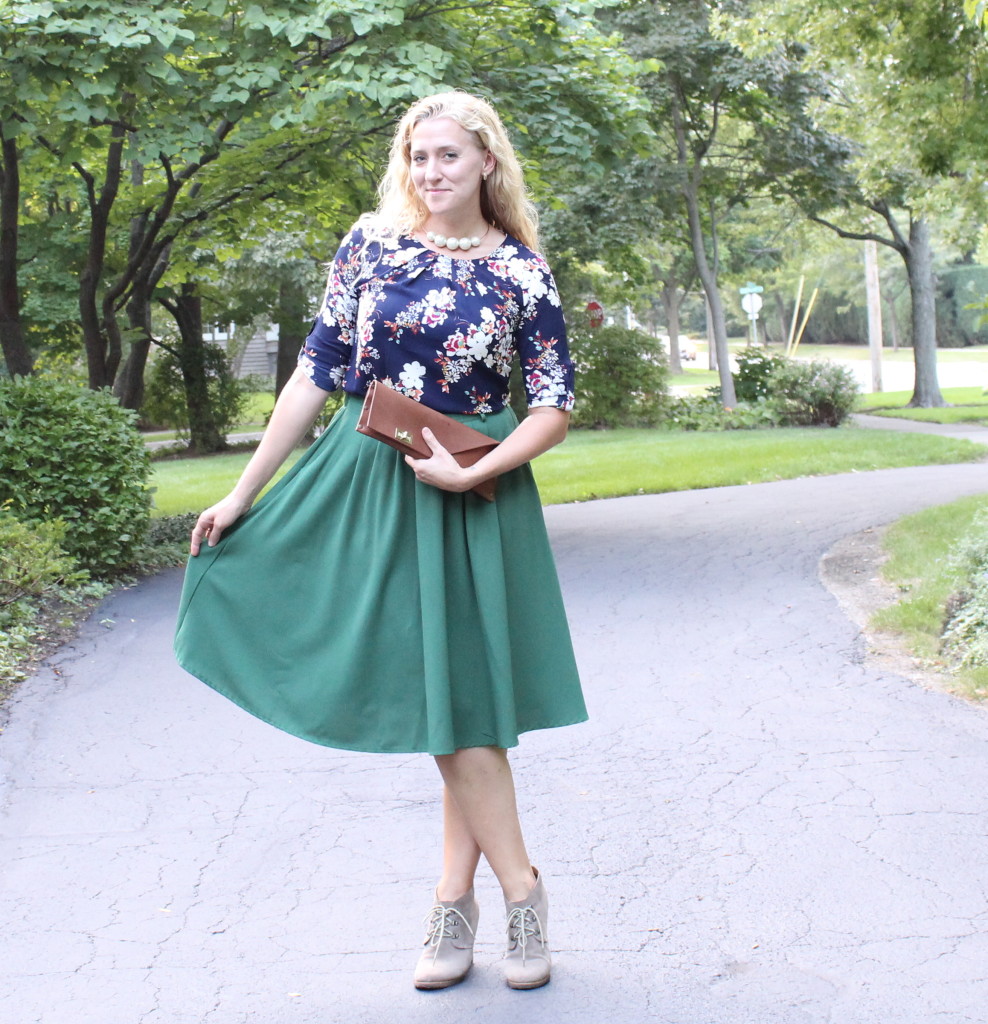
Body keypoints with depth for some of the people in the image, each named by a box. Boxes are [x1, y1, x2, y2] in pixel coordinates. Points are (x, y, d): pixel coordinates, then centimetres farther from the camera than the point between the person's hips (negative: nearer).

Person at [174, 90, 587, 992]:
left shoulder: (520, 272, -1)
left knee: (465, 696, 1)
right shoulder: (371, 244, 2)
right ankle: (519, 892, 17)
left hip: (470, 498, -1)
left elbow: (556, 408, 0)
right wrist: (242, 495, 4)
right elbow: (317, 375, 4)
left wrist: (473, 471, -17)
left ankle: (455, 903, 15)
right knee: (439, 702, 4)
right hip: (366, 487, 2)